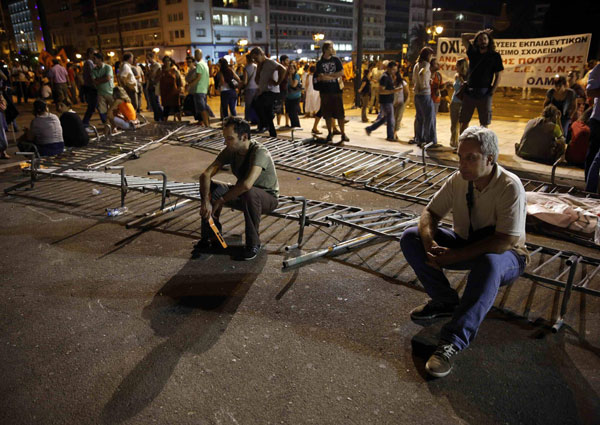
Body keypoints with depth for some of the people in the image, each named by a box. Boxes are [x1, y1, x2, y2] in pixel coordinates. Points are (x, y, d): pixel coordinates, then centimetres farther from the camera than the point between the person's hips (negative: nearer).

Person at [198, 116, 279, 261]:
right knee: (209, 187, -12)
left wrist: (220, 201, -35)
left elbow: (247, 184, -45)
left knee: (249, 193, -41)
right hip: (242, 195, 6)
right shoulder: (230, 151, -9)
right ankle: (209, 236, 1)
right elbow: (205, 174, -14)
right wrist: (206, 201, -30)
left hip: (267, 197, -6)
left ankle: (253, 244, -22)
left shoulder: (259, 152, -30)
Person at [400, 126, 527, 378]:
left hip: (505, 256, -5)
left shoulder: (510, 187, -24)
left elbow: (505, 241, -30)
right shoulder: (458, 180, -8)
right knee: (410, 237, -12)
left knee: (490, 262, -43)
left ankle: (452, 342, -39)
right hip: (465, 244, 6)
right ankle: (445, 301, -2)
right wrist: (430, 244, -25)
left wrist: (455, 256, -32)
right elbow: (430, 213, -4)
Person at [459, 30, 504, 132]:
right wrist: (478, 34, 15)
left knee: (484, 124, 2)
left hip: (484, 94, -2)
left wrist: (492, 92, -6)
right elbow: (463, 36, 16)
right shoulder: (473, 52, 11)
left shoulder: (495, 56, 4)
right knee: (464, 122, 2)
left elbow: (498, 75, 3)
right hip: (469, 92, 2)